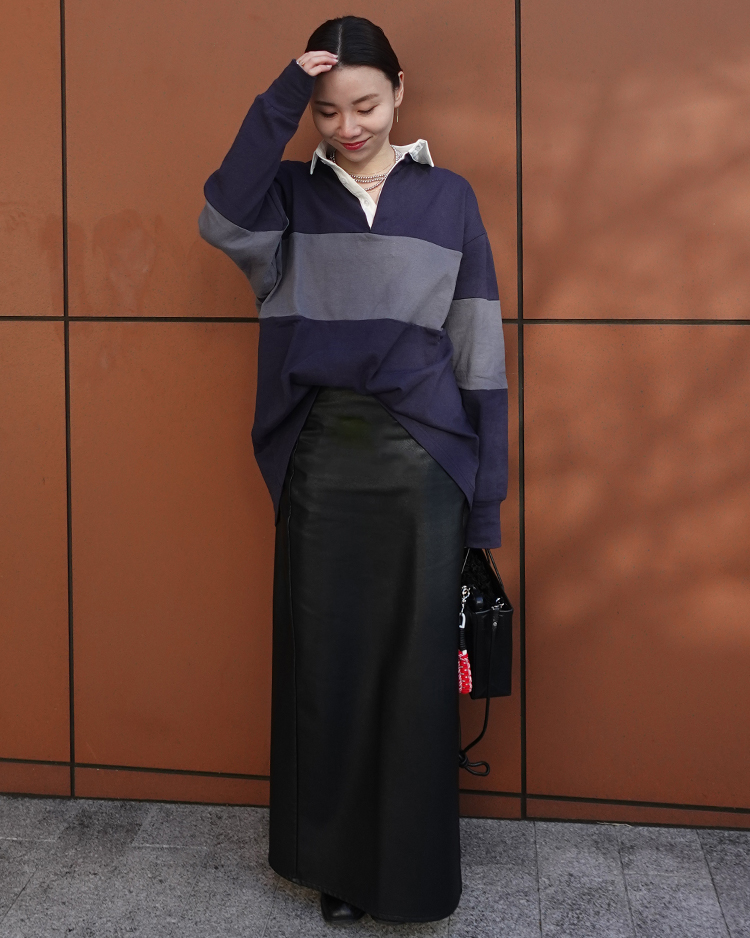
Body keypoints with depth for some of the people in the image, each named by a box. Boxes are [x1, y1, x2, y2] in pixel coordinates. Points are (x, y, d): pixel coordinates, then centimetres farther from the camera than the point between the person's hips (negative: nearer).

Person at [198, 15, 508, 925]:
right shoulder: (290, 192, 8)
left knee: (414, 667, 3)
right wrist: (278, 102, -16)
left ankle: (413, 874, 20)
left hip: (421, 458, -1)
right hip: (319, 459, 1)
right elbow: (223, 222, -16)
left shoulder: (447, 198, 5)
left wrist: (486, 496, -1)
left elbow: (479, 351, 3)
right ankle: (336, 860, 26)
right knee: (323, 662, 8)